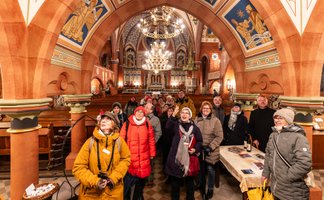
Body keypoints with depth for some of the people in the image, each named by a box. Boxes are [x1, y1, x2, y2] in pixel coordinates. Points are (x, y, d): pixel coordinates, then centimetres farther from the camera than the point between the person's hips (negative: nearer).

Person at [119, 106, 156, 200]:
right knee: (128, 179, 6)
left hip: (144, 157, 2)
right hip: (129, 157, -2)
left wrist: (152, 153, 7)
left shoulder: (147, 124, 2)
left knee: (141, 179, 16)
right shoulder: (127, 124, -3)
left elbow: (151, 140, 6)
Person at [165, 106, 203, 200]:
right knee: (175, 181, 14)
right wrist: (173, 115, -34)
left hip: (189, 157, 0)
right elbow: (168, 126, -23)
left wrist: (195, 149, -12)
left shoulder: (195, 128, 0)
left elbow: (199, 141, 7)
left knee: (189, 180, 16)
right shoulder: (176, 125, -1)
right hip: (176, 157, 0)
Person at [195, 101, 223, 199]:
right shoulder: (197, 119, -2)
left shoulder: (215, 120, -11)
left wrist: (210, 147, -16)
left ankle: (210, 189, 30)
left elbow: (219, 137, -11)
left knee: (210, 169, 8)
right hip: (199, 149, 3)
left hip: (211, 150, -2)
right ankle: (200, 184, 42)